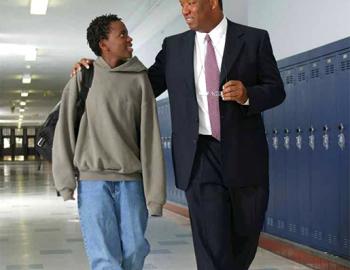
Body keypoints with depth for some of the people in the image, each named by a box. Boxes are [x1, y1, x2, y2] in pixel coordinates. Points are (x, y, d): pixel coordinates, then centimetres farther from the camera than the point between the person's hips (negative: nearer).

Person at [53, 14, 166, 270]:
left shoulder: (139, 79, 4)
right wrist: (66, 181, -4)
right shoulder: (83, 78, 2)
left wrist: (155, 191, -3)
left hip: (132, 180, 2)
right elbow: (65, 129, 3)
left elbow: (149, 136, 1)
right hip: (93, 180, -1)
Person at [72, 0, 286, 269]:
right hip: (200, 155, 0)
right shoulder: (174, 46, 10)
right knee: (212, 245, -6)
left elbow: (276, 89, 4)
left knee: (245, 237, 12)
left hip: (244, 155, 0)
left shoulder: (254, 38, 3)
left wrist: (247, 95, -17)